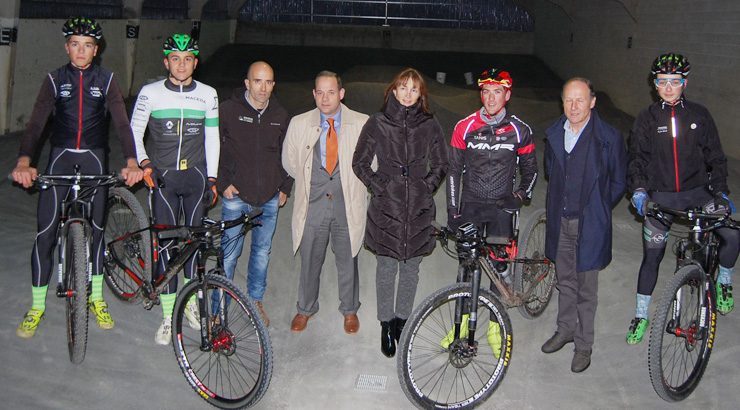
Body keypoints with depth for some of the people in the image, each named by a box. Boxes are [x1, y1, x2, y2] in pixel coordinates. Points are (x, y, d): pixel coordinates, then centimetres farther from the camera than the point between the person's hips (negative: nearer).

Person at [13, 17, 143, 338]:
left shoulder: (106, 80, -2)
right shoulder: (55, 79, -2)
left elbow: (121, 122, -11)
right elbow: (36, 122, -12)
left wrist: (131, 162, -29)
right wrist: (24, 161, -29)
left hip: (94, 157, 0)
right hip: (61, 155, 0)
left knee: (96, 229, 6)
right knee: (45, 233, -4)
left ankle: (96, 299, 22)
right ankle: (36, 307, 9)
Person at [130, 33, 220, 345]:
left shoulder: (208, 94, 3)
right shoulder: (150, 92, -2)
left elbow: (212, 138, 7)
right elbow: (134, 131, 5)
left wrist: (212, 179, 4)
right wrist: (143, 162, -11)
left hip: (196, 177, 1)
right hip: (163, 178, -1)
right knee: (165, 243, -2)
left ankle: (191, 303, 23)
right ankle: (168, 317, 6)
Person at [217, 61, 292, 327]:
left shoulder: (280, 116, 6)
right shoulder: (228, 110, -5)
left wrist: (285, 188, 11)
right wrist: (223, 183, -6)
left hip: (269, 198, 4)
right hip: (236, 196, -3)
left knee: (262, 251, 13)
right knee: (229, 254, -1)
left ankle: (255, 300, 30)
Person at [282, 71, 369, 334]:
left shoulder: (362, 124, -4)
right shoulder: (299, 124, 0)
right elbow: (289, 161, 12)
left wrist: (352, 185, 5)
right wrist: (308, 182, 11)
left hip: (348, 204, -1)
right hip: (313, 203, 1)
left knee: (348, 261, 13)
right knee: (309, 261, 12)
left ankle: (349, 310, 34)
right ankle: (305, 309, 34)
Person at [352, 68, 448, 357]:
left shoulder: (429, 125, 2)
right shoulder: (377, 123, -1)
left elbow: (440, 165, 12)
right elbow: (360, 163, 5)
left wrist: (426, 187, 0)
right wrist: (378, 186, -4)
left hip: (418, 209, 1)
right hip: (386, 207, -1)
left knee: (411, 269, 11)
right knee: (386, 270, 5)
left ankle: (402, 319, 29)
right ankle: (386, 324, 21)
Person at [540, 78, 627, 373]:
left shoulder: (609, 138, -12)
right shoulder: (554, 134, 3)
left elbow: (618, 182, -2)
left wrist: (597, 211, 2)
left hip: (589, 225, -5)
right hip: (560, 221, 5)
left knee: (586, 287, 5)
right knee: (564, 280, 19)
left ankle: (584, 345, 19)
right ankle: (565, 329, 37)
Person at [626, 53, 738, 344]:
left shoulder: (699, 115, 2)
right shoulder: (647, 119, 1)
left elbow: (715, 156, 7)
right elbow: (637, 157, -1)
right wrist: (638, 188, -16)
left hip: (697, 192, 1)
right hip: (660, 196, -1)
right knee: (652, 256, 3)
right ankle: (641, 316, 17)